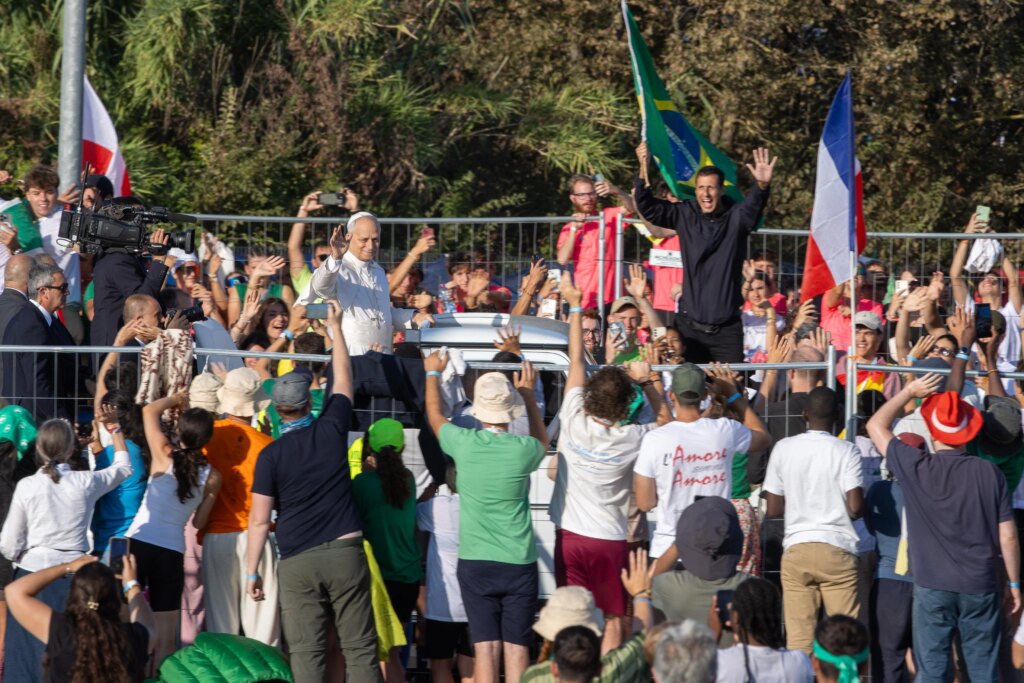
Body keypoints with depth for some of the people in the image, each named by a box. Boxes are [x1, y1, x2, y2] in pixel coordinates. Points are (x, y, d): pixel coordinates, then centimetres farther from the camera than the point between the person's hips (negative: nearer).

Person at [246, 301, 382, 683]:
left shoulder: (271, 455, -2)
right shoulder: (331, 431, 2)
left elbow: (259, 520, -4)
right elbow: (343, 380, 19)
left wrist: (252, 570, 4)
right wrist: (336, 327, 30)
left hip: (297, 562, -1)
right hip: (344, 551, 1)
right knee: (359, 648, 2)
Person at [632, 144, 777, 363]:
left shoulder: (735, 217, -3)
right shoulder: (685, 215, 3)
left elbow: (753, 206, -22)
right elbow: (648, 208, -3)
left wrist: (761, 186, -46)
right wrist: (643, 171, -20)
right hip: (690, 326, 1)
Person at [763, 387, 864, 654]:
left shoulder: (783, 448, 3)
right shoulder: (846, 451, -5)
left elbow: (773, 509, 6)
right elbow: (855, 507, -12)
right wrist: (835, 509, 10)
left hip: (795, 550, 3)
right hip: (837, 549, -2)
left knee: (798, 636, 2)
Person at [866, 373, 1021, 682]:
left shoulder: (916, 468, -5)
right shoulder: (989, 472, -4)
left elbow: (876, 425, 10)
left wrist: (909, 391, 19)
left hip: (932, 586, -1)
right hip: (981, 586, 1)